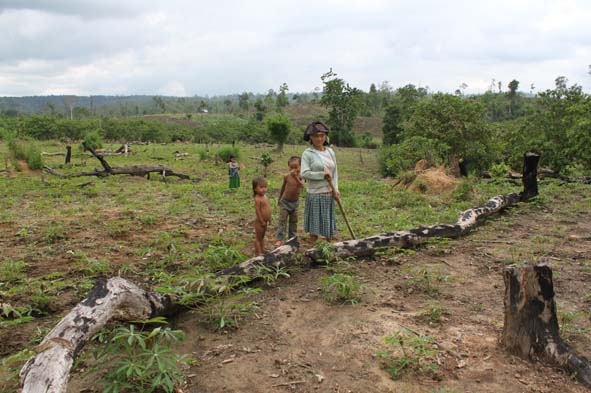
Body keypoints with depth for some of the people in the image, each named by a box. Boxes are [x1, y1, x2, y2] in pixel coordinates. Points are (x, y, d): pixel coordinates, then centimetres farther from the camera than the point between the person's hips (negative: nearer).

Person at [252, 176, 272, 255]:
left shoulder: (265, 196, 4)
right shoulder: (258, 199, -23)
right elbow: (258, 211, -23)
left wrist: (269, 218, 13)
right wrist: (262, 221, -20)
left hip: (265, 221, 9)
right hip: (260, 222, -9)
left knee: (262, 237, 22)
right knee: (258, 238, 5)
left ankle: (263, 250, 35)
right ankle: (258, 253, 14)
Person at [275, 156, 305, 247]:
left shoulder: (300, 176, -13)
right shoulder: (286, 176, -10)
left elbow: (302, 186, -33)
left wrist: (295, 177, -44)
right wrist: (279, 199, 15)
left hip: (295, 202, 1)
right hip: (285, 201, -1)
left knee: (293, 222, 12)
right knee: (282, 221, -4)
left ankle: (292, 238, 24)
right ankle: (279, 239, -4)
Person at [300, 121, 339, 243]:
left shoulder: (330, 152, 8)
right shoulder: (307, 153, -7)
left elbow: (335, 172, 9)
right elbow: (304, 173, -16)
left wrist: (336, 189, -3)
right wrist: (323, 174, -16)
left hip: (329, 194, 5)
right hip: (315, 194, -5)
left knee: (329, 224, 13)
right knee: (315, 225, 2)